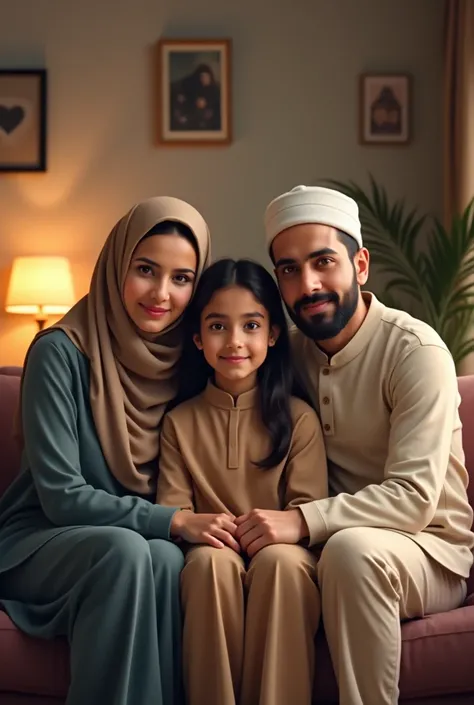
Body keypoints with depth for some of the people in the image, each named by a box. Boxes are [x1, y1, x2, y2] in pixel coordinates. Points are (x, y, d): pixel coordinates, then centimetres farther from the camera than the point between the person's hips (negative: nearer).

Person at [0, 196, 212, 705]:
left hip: (146, 543, 4)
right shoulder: (61, 352, -14)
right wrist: (170, 521, -25)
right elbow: (61, 495, -16)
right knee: (125, 550, -35)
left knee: (167, 560, -31)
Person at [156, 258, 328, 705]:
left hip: (280, 555, -1)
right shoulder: (179, 422, 13)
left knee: (280, 558, -35)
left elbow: (309, 505, 2)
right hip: (212, 561, 1)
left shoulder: (298, 418, 8)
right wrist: (193, 524, -19)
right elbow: (171, 505, 5)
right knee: (211, 559, -34)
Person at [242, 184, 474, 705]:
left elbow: (413, 496, -22)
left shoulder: (414, 350, -14)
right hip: (335, 543, 4)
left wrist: (303, 520, -33)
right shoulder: (291, 352, 6)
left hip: (432, 552, -4)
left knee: (352, 548, -37)